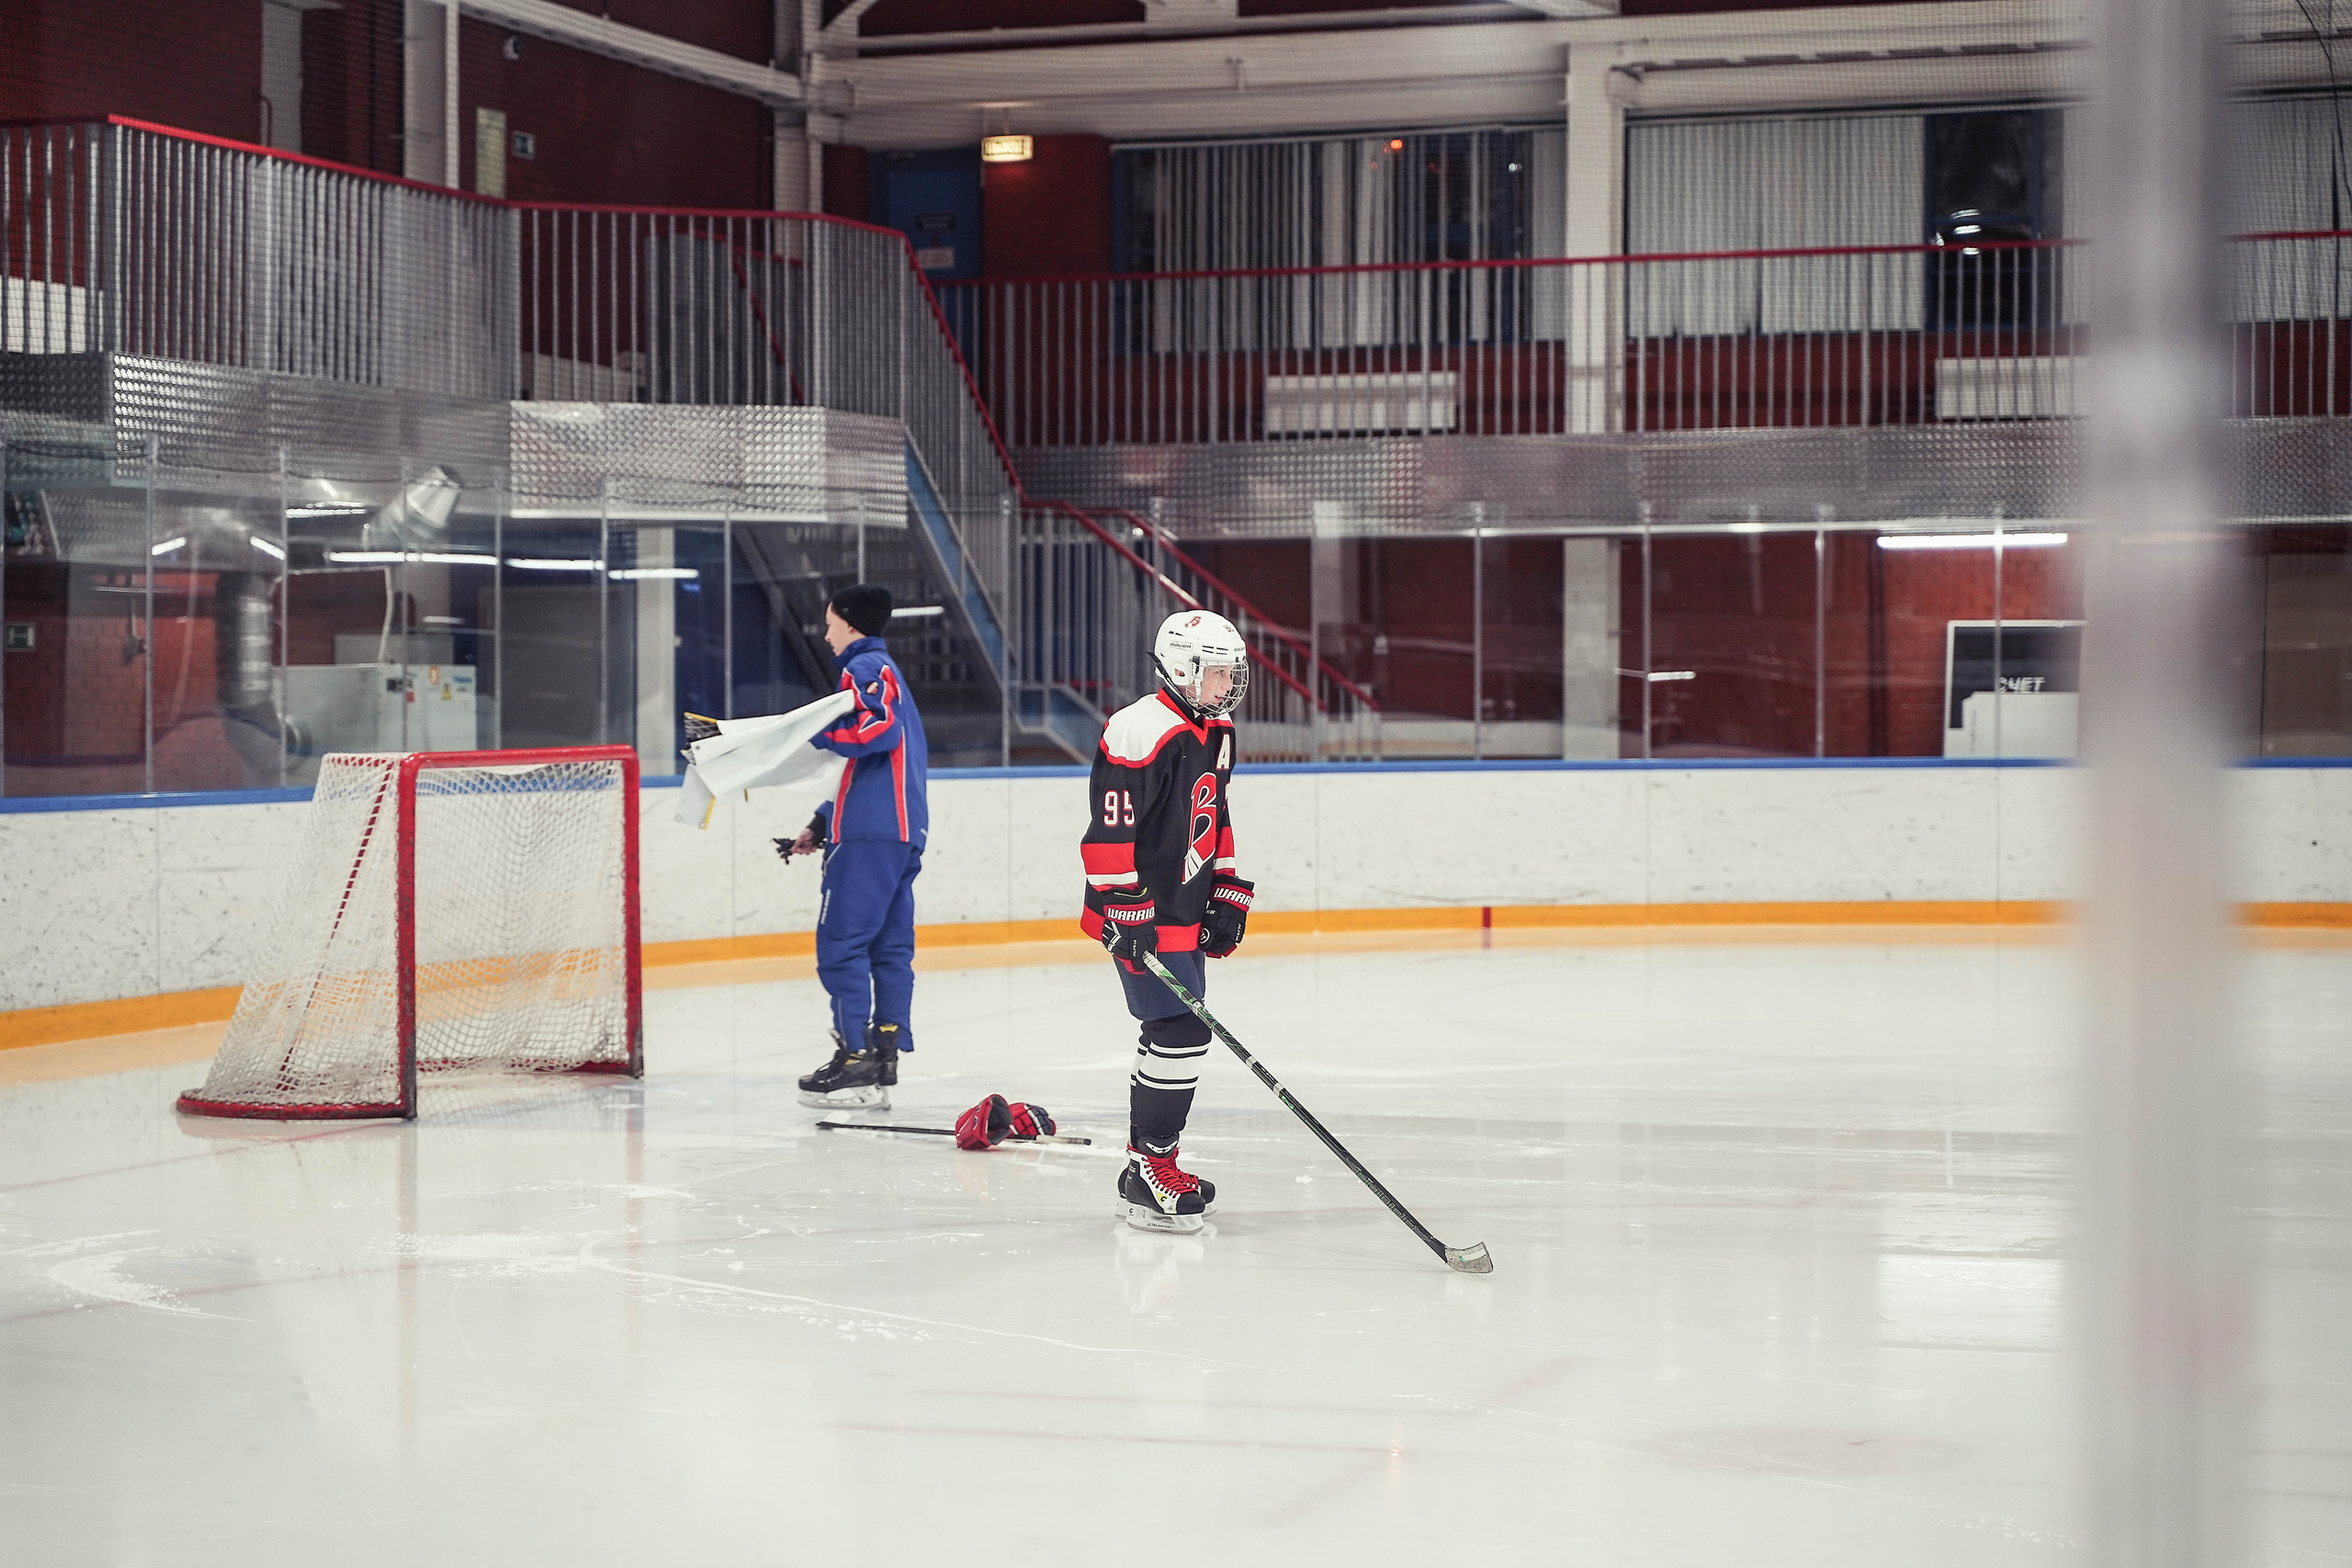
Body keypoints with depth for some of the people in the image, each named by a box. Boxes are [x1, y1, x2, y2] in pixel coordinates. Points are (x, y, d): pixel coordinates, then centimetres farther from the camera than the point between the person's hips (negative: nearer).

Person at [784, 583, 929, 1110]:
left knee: (841, 943, -8)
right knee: (889, 947, 8)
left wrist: (815, 733, -14)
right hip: (902, 831, 10)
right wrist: (822, 825, 24)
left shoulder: (864, 668, -5)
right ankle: (885, 1058, 8)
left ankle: (857, 1058, -10)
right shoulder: (887, 670, 26)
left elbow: (879, 730, -24)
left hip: (869, 834, -10)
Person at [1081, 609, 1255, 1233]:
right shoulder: (1141, 732, -18)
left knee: (1174, 1034, 15)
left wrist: (1228, 897, 18)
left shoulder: (1216, 735, 13)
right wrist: (1124, 912, -24)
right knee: (1181, 1033, -14)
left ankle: (1151, 1162, 26)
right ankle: (1148, 1173, -8)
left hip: (1187, 912, 10)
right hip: (1142, 916, -10)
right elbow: (1109, 830, -22)